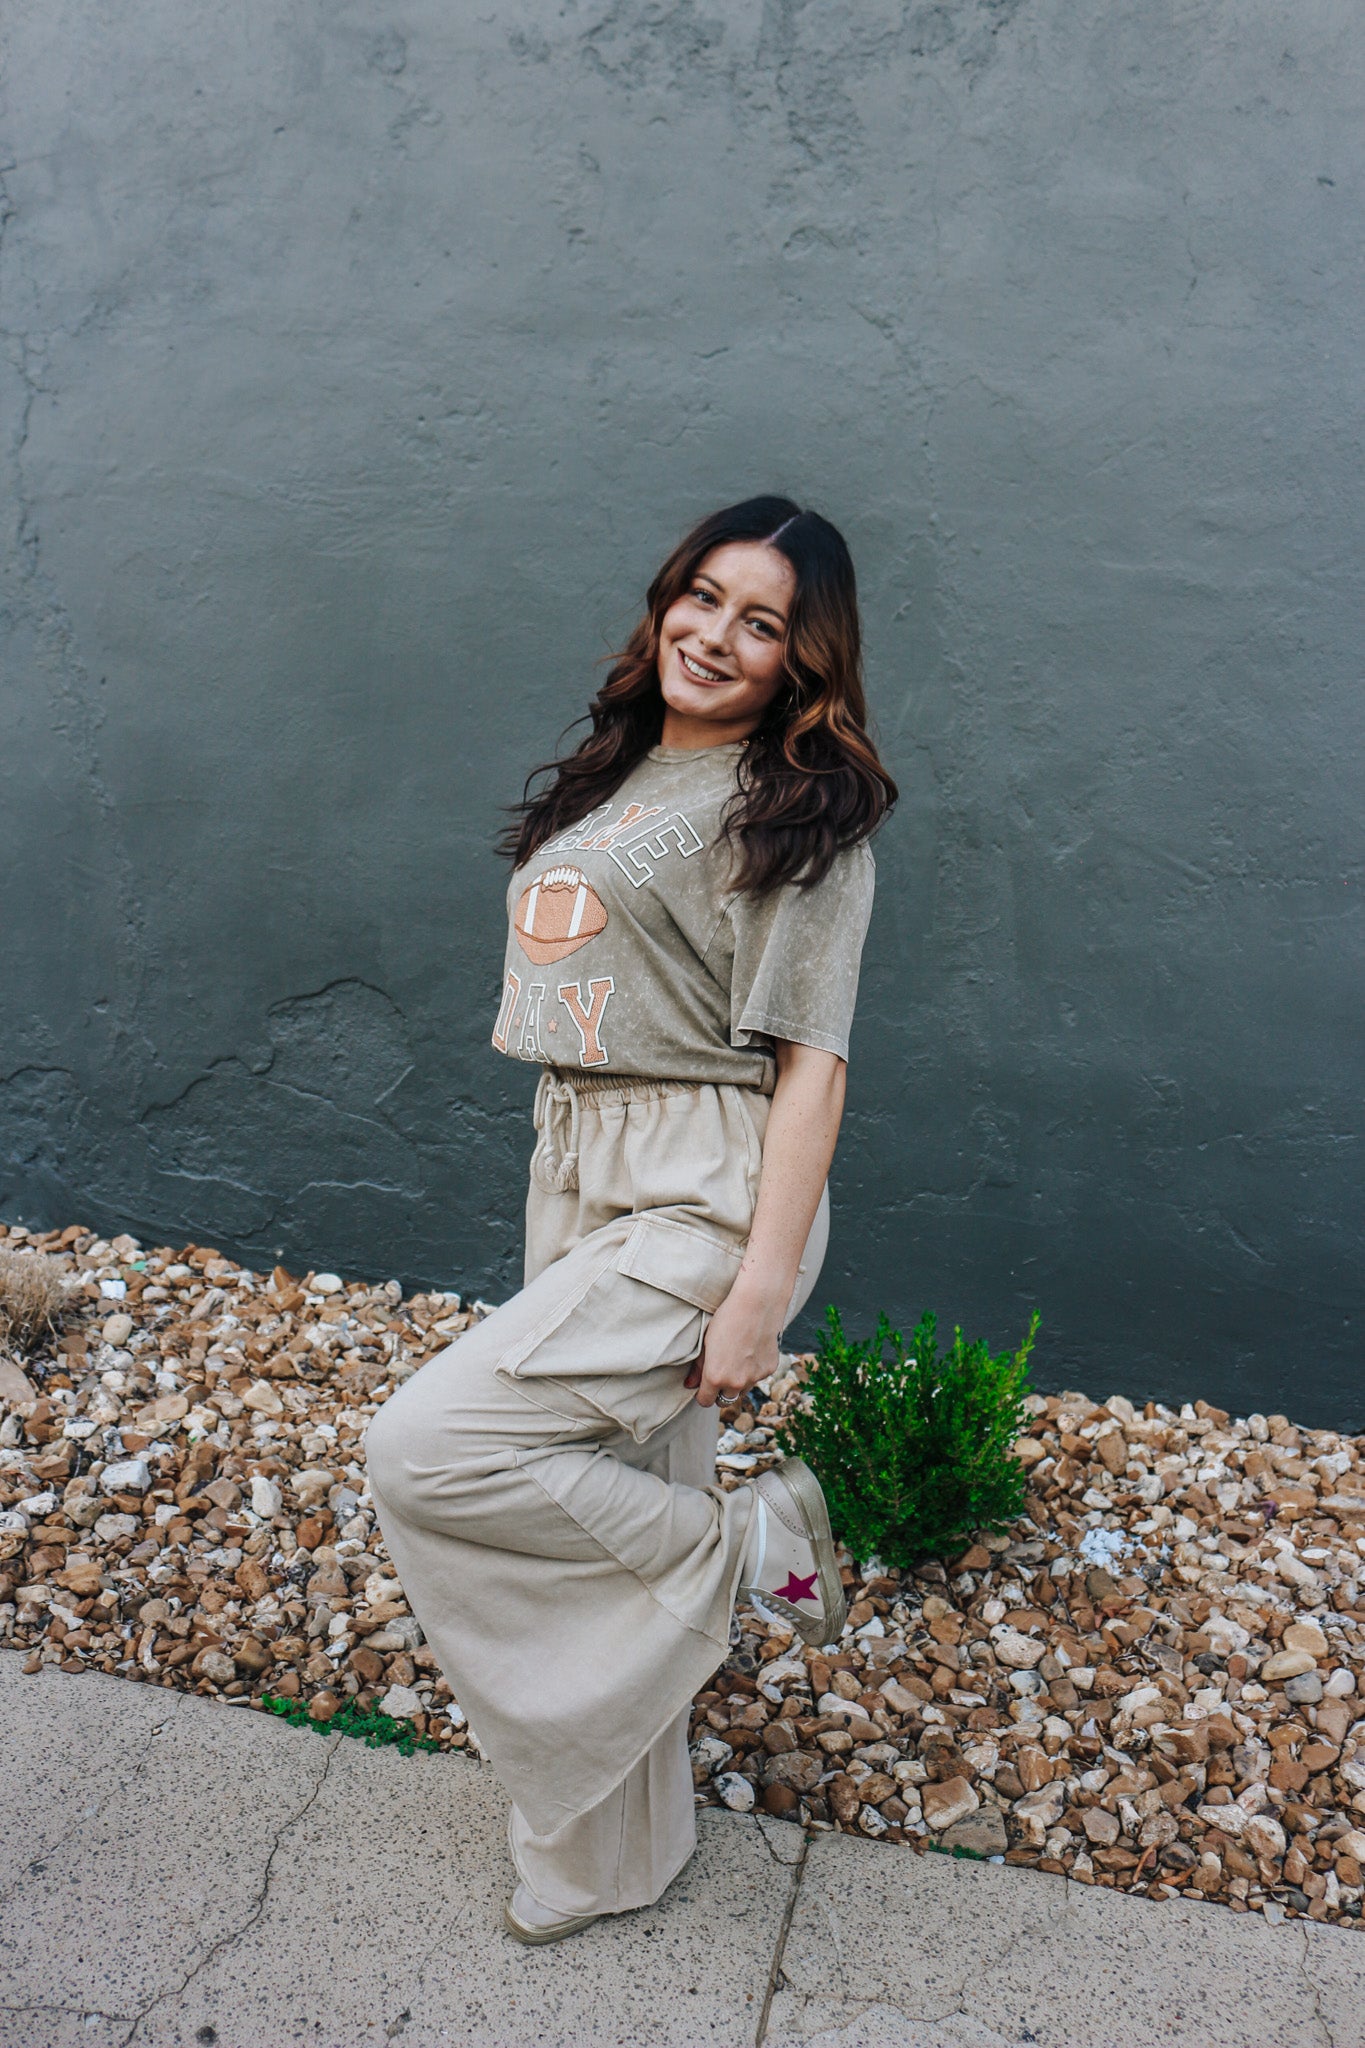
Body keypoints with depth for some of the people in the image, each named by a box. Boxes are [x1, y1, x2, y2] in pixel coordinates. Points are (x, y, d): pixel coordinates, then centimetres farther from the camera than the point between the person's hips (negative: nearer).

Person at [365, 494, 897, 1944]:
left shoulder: (795, 815, -8)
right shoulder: (612, 776, 15)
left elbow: (806, 1062, -15)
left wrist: (762, 1289, -20)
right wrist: (564, 1191, 18)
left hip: (698, 1203, -7)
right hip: (574, 1183, 8)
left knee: (427, 1450, -17)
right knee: (612, 1512, 14)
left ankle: (744, 1546, 3)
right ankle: (614, 1857, 33)